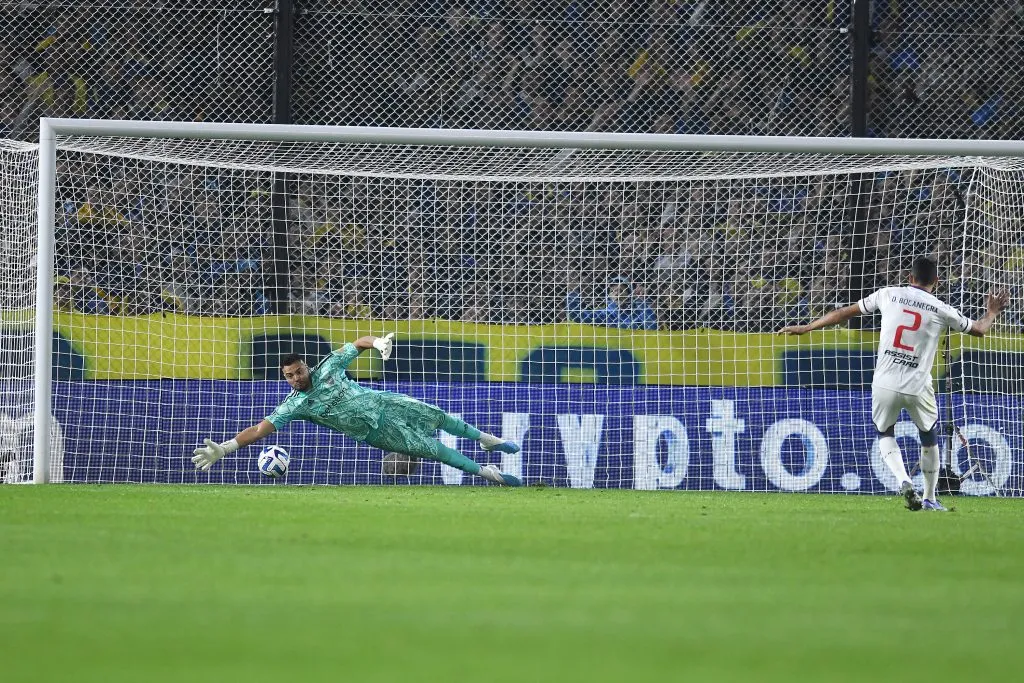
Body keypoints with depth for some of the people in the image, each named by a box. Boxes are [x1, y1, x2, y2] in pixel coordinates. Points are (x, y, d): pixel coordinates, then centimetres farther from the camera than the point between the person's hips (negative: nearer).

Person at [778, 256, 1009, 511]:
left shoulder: (889, 295, 3)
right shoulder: (942, 311, 2)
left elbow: (845, 312, 10)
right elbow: (979, 329, 17)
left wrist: (807, 328, 19)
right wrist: (992, 312, 39)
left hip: (885, 385, 1)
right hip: (918, 388, 0)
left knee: (885, 434, 22)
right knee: (929, 437, 23)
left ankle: (904, 481, -3)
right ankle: (929, 498, 25)